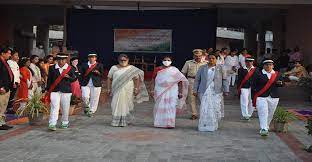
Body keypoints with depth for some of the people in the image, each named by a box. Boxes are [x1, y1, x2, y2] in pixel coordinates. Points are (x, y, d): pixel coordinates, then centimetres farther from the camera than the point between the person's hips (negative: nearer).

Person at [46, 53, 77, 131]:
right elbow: (49, 79, 7)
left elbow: (74, 78, 5)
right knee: (54, 107, -9)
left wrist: (68, 77, -15)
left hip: (66, 91, 1)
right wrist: (48, 90, 6)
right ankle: (52, 124, -12)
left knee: (65, 108, 8)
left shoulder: (70, 69, 2)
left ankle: (65, 123, 25)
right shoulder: (52, 68, 4)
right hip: (54, 91, -1)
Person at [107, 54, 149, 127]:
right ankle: (116, 121, 6)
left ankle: (125, 121, 16)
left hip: (128, 91, -1)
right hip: (117, 91, 1)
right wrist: (109, 89, 4)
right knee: (117, 105, -2)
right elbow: (109, 79, 9)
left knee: (126, 105, 3)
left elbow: (136, 79, 0)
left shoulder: (132, 69, 2)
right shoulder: (114, 68, 7)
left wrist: (136, 89, -6)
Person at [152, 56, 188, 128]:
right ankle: (159, 123, 14)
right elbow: (154, 80, 9)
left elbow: (181, 80, 0)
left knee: (170, 107, -5)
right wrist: (152, 90, 2)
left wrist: (180, 92, -4)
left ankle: (170, 123, 0)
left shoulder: (174, 70, 1)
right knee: (160, 107, 4)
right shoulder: (158, 69, 6)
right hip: (160, 91, 2)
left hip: (171, 92, -2)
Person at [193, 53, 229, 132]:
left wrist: (225, 90, 0)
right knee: (205, 108, -2)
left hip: (216, 92, 0)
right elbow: (197, 80, 9)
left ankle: (213, 125, 15)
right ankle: (204, 126, 6)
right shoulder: (202, 68, 7)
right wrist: (195, 90, 4)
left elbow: (224, 80, 6)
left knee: (215, 108, -2)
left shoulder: (220, 68, 6)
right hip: (204, 92, 0)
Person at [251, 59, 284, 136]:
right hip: (261, 97, -3)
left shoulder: (277, 74, 8)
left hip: (274, 97, 4)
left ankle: (266, 127, 27)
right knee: (263, 113, -12)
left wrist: (280, 83, -10)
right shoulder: (258, 73, -1)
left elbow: (281, 83, 15)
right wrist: (253, 98, -5)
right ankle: (263, 129, -15)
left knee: (270, 114, 10)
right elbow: (253, 86, -2)